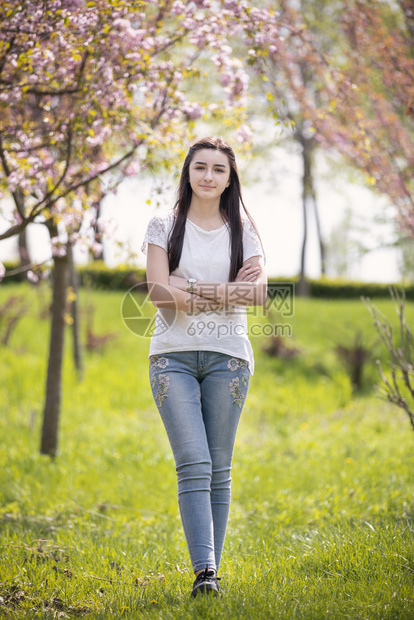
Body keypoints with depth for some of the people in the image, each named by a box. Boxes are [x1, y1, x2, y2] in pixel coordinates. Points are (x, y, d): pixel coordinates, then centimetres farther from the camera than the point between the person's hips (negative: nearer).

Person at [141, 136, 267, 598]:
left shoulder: (242, 232, 11)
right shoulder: (164, 227, 8)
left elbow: (258, 292, -4)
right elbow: (159, 290, -6)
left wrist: (193, 290, -13)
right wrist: (228, 292, -11)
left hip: (227, 357, 2)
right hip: (173, 356, -2)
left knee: (219, 469, 2)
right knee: (194, 465, -13)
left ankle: (210, 568, 9)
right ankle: (204, 571, -20)